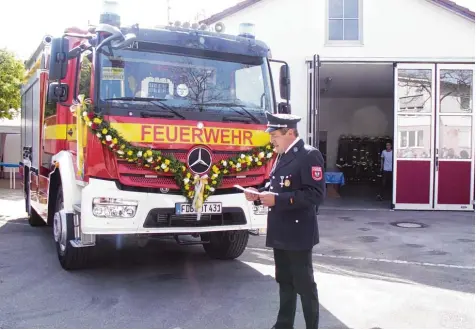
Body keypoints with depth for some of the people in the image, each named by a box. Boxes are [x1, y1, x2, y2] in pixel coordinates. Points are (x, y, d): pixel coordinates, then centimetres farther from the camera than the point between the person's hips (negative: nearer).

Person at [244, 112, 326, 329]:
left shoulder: (309, 155, -14)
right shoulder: (281, 156, 12)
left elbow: (315, 194, -22)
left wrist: (277, 199, -25)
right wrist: (259, 194, 2)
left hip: (298, 233, -8)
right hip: (280, 232, 8)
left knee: (304, 284, 3)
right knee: (284, 281, 17)